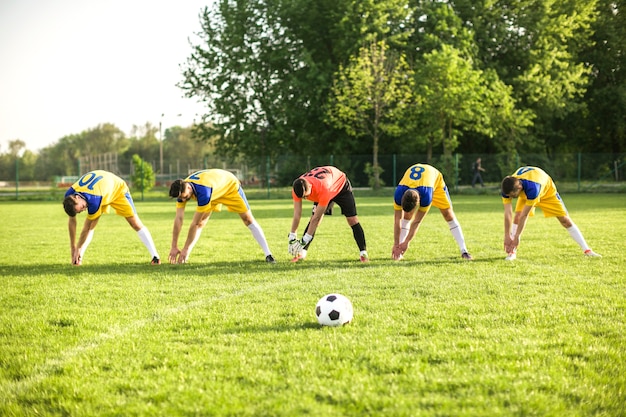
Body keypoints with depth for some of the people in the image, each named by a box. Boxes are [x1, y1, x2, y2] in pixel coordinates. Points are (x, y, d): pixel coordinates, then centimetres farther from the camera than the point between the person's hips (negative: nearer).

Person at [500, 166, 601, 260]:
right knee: (517, 216, -21)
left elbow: (525, 215, -43)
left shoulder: (531, 187, -48)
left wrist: (517, 236, -38)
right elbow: (508, 213, -31)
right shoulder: (508, 188, -34)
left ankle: (587, 250, 4)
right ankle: (512, 252, -15)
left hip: (546, 188, -3)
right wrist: (507, 236, -33)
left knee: (565, 220, -4)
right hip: (525, 193, 4)